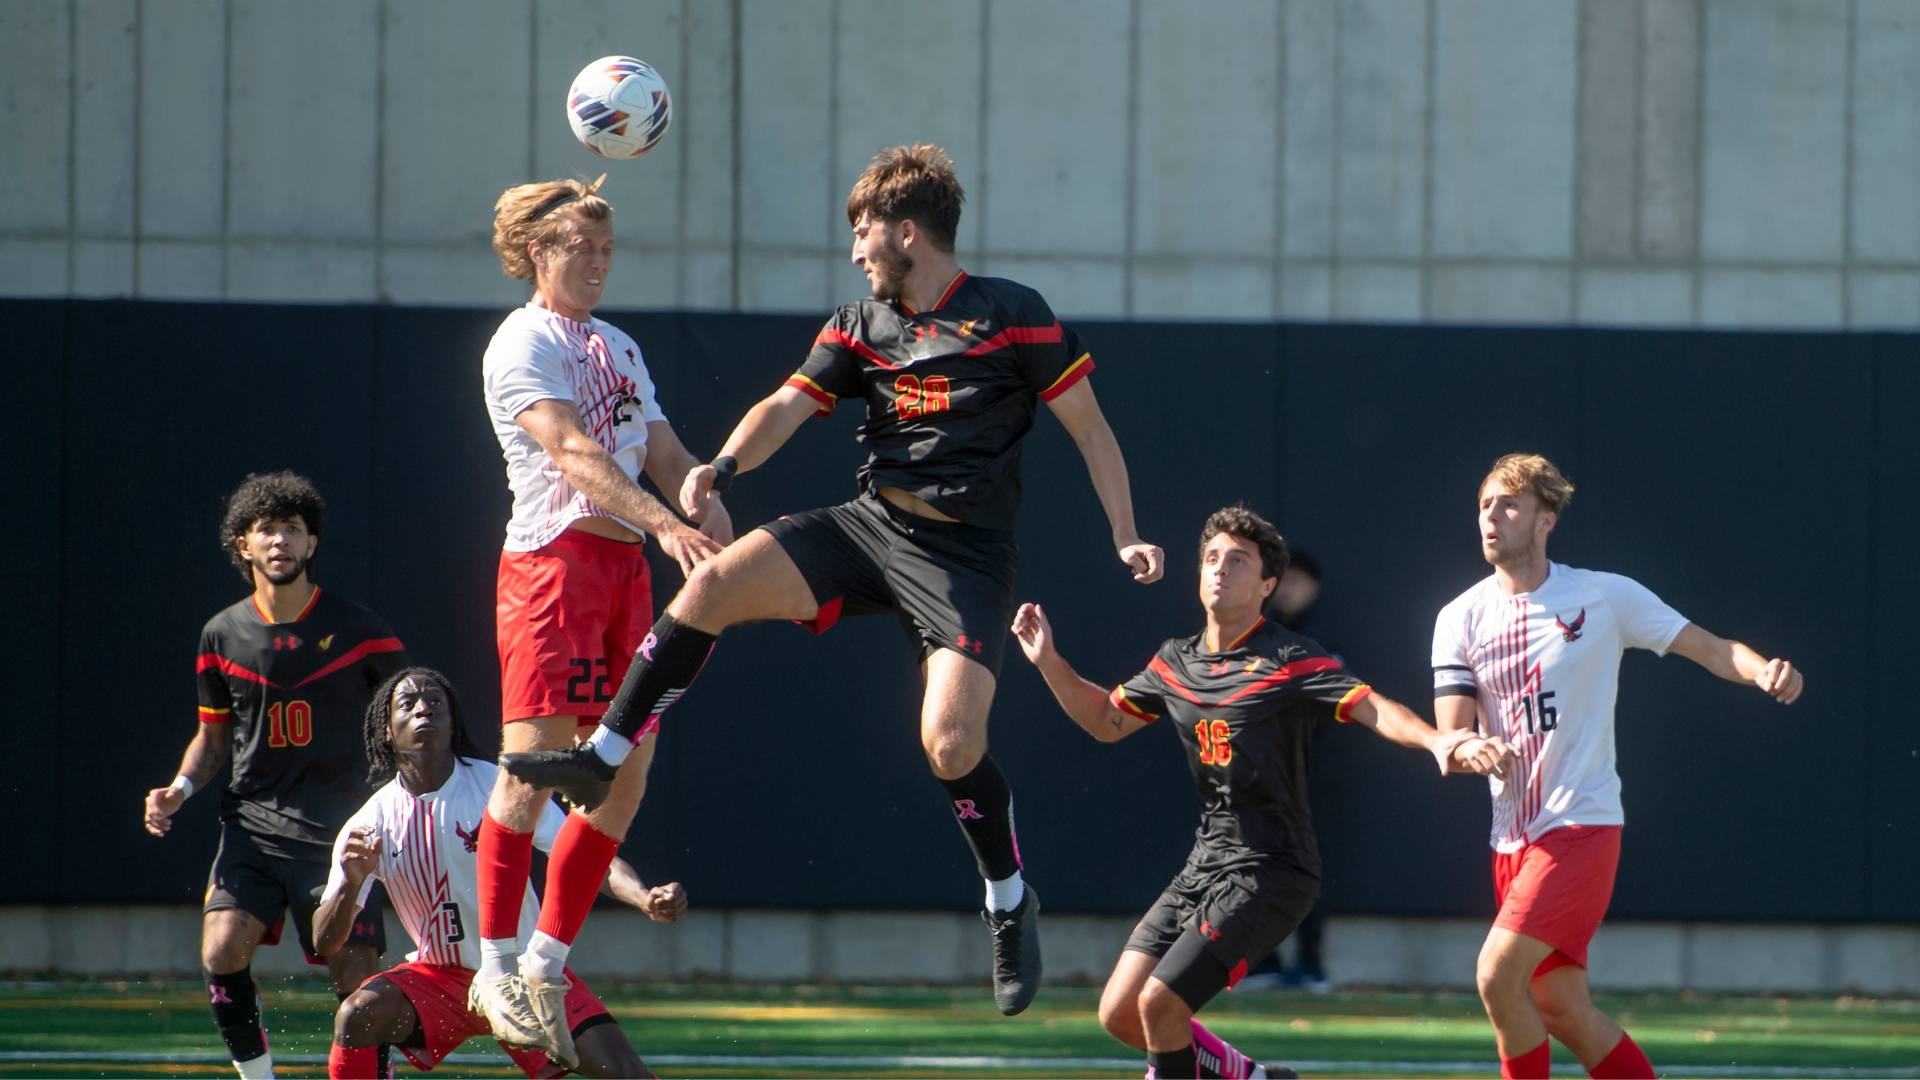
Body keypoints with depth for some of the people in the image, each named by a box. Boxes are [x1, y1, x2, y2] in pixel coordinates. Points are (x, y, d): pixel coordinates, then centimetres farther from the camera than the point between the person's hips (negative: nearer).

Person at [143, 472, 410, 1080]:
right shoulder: (222, 636, 7)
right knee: (222, 953, -19)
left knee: (358, 980, -9)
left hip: (338, 829, -2)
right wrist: (182, 789, 2)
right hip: (254, 822, 2)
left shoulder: (357, 630, 0)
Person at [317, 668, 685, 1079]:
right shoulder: (372, 824, -8)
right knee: (357, 1015, -29)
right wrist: (350, 885, -32)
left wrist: (645, 899, -37)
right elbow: (325, 941, -9)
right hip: (439, 979, 1)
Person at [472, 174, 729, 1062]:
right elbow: (573, 451, -17)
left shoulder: (620, 349, 21)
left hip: (627, 565, 7)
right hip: (552, 558, -7)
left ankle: (546, 963, 12)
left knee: (623, 780, 3)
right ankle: (497, 965, -3)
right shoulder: (521, 345, -4)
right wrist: (664, 522, -30)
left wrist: (720, 530, -3)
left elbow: (666, 456, 17)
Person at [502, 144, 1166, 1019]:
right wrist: (725, 465, -19)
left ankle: (1011, 904, 5)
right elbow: (790, 404, 1)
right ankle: (604, 758, -7)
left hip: (965, 553, -5)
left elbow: (1088, 425, -1)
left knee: (950, 742, -20)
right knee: (716, 583, -16)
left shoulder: (1013, 317, -5)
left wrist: (1126, 538, -6)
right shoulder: (861, 326, 10)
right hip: (870, 523, 5)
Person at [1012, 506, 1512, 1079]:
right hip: (1204, 868, 8)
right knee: (1119, 1014, 4)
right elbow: (1107, 719, 26)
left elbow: (1372, 707, -22)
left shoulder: (1290, 660, -10)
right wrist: (1049, 662, 14)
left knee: (1159, 1003, -18)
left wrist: (1436, 740, -40)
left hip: (1270, 873, -8)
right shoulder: (1177, 662, 11)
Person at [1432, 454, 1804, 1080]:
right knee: (1559, 1010, 5)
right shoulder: (1460, 619, 6)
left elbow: (1710, 648, 1)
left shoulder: (1606, 597, -2)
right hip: (1513, 836, 5)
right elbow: (1451, 737, 0)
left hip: (1582, 823, -5)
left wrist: (1764, 672, -21)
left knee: (1498, 973, -20)